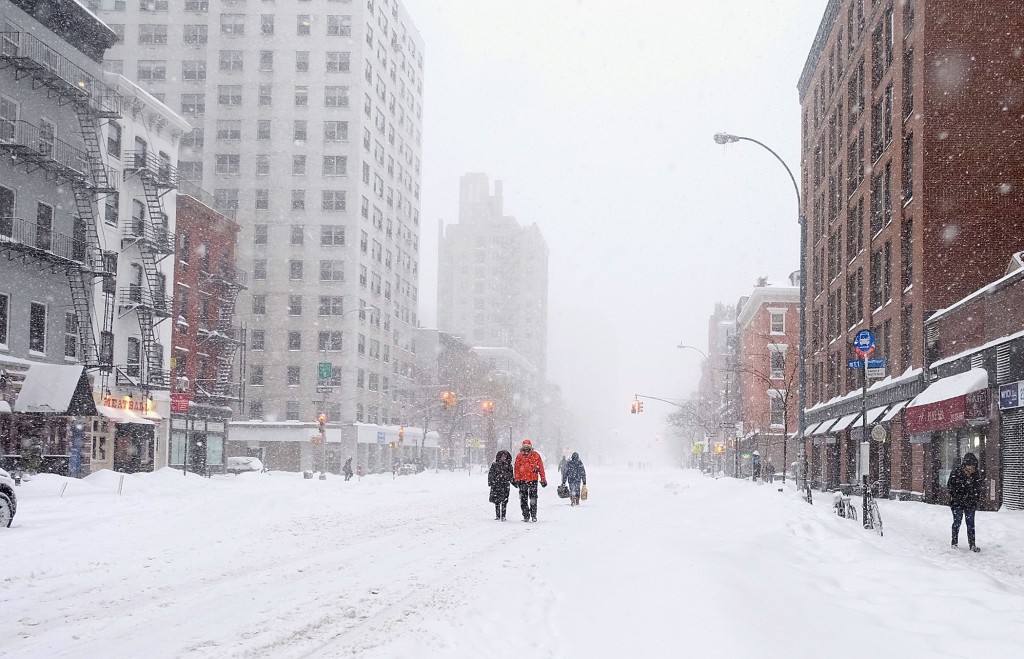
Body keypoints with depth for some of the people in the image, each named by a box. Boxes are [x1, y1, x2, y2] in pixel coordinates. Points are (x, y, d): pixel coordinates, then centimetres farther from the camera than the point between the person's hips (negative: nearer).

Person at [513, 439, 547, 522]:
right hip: (522, 480, 1)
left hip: (533, 480, -1)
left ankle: (534, 515, 7)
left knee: (533, 499, -1)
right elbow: (517, 469, 6)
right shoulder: (519, 457, 4)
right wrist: (517, 480, 0)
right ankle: (526, 516, 9)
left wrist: (543, 480, 2)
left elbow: (541, 468, 3)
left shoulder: (536, 455, 1)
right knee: (523, 499, 2)